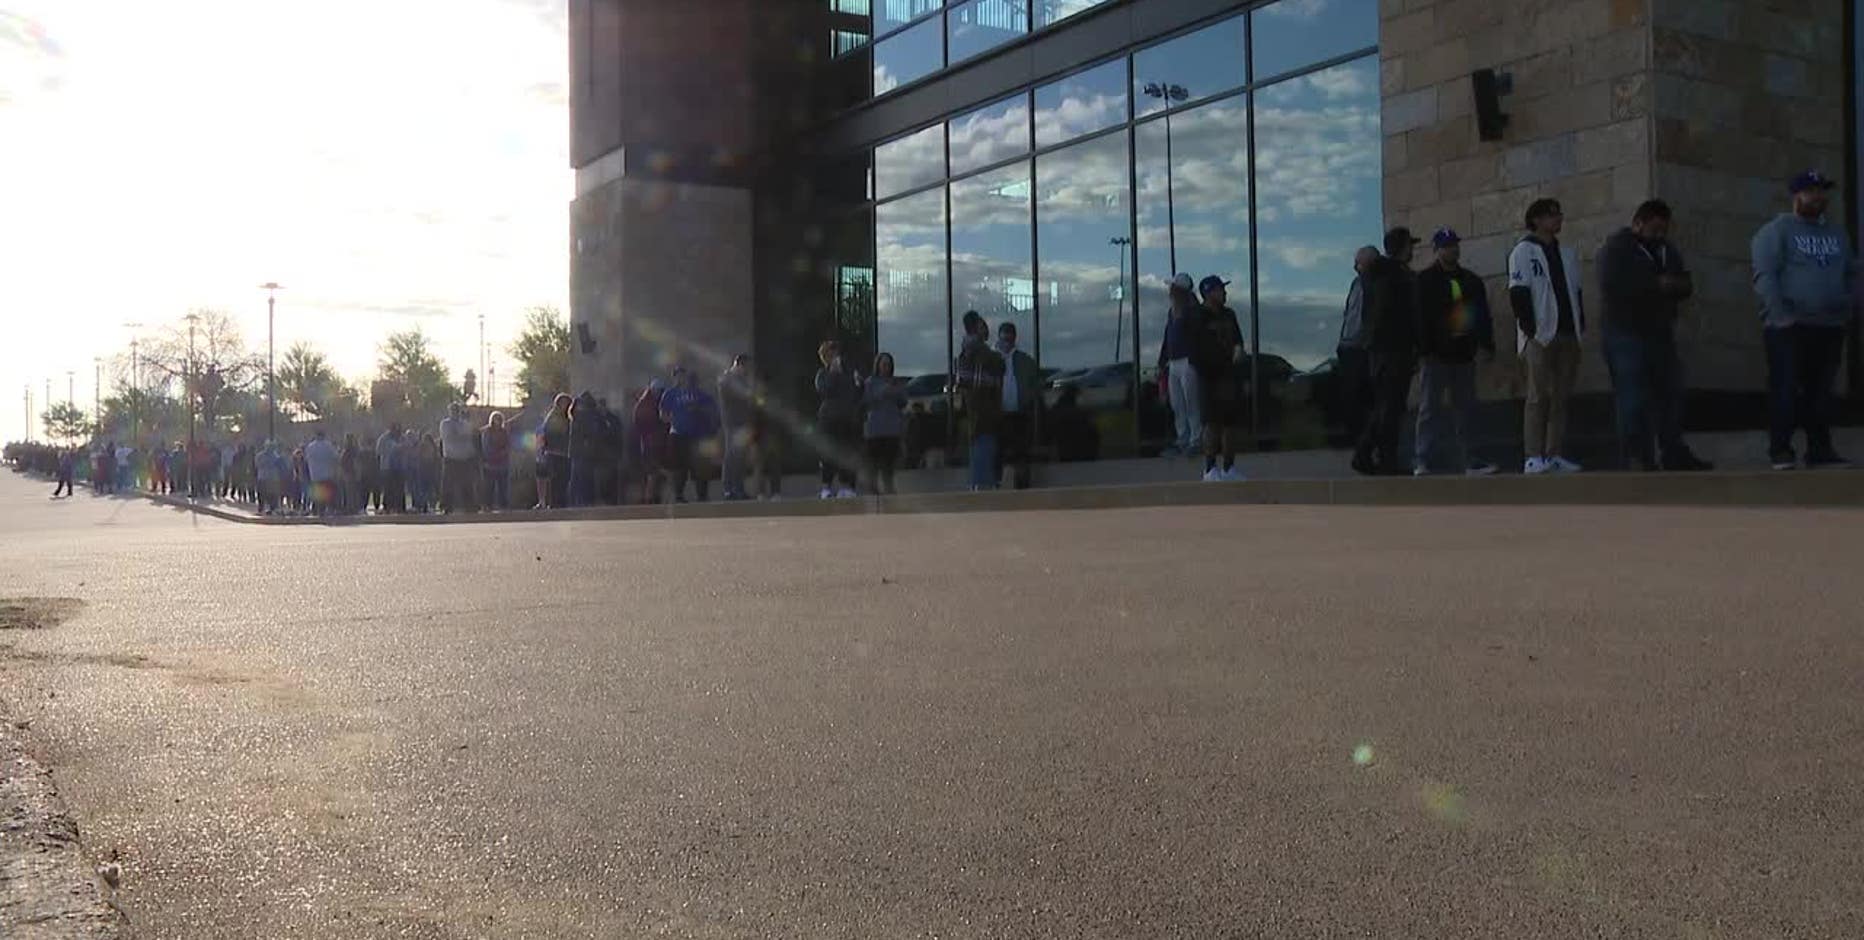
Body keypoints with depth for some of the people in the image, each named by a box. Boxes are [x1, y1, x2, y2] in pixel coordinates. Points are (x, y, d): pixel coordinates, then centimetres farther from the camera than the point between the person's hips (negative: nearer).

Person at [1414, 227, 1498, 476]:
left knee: (1465, 409, 8)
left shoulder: (1471, 280, 15)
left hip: (1464, 354, 6)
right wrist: (1424, 350, -16)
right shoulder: (1426, 281, -2)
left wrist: (1487, 345, 8)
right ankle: (1423, 462, -4)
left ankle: (1463, 460, 14)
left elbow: (1483, 315, 16)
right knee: (1429, 408, -5)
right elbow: (1420, 318, -9)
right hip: (1436, 355, -6)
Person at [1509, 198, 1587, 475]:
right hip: (1540, 337, -6)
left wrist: (1580, 328, 10)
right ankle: (1534, 458, -9)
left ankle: (1555, 455, 6)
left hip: (1567, 337, 6)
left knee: (1560, 397, 4)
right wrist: (1530, 330, -15)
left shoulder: (1567, 254, 21)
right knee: (1539, 396, -10)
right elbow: (1518, 294, -8)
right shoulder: (1524, 251, 1)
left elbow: (1577, 293, 21)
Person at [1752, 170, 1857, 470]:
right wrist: (1780, 316, -18)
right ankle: (1781, 450, -3)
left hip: (1830, 326, 6)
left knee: (1821, 390, 7)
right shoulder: (1775, 231, -2)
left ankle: (1820, 450, 12)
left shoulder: (1836, 232, 19)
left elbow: (1851, 273, 24)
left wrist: (1850, 308, 10)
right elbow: (1764, 276, -10)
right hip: (1789, 327, -6)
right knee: (1785, 389, -7)